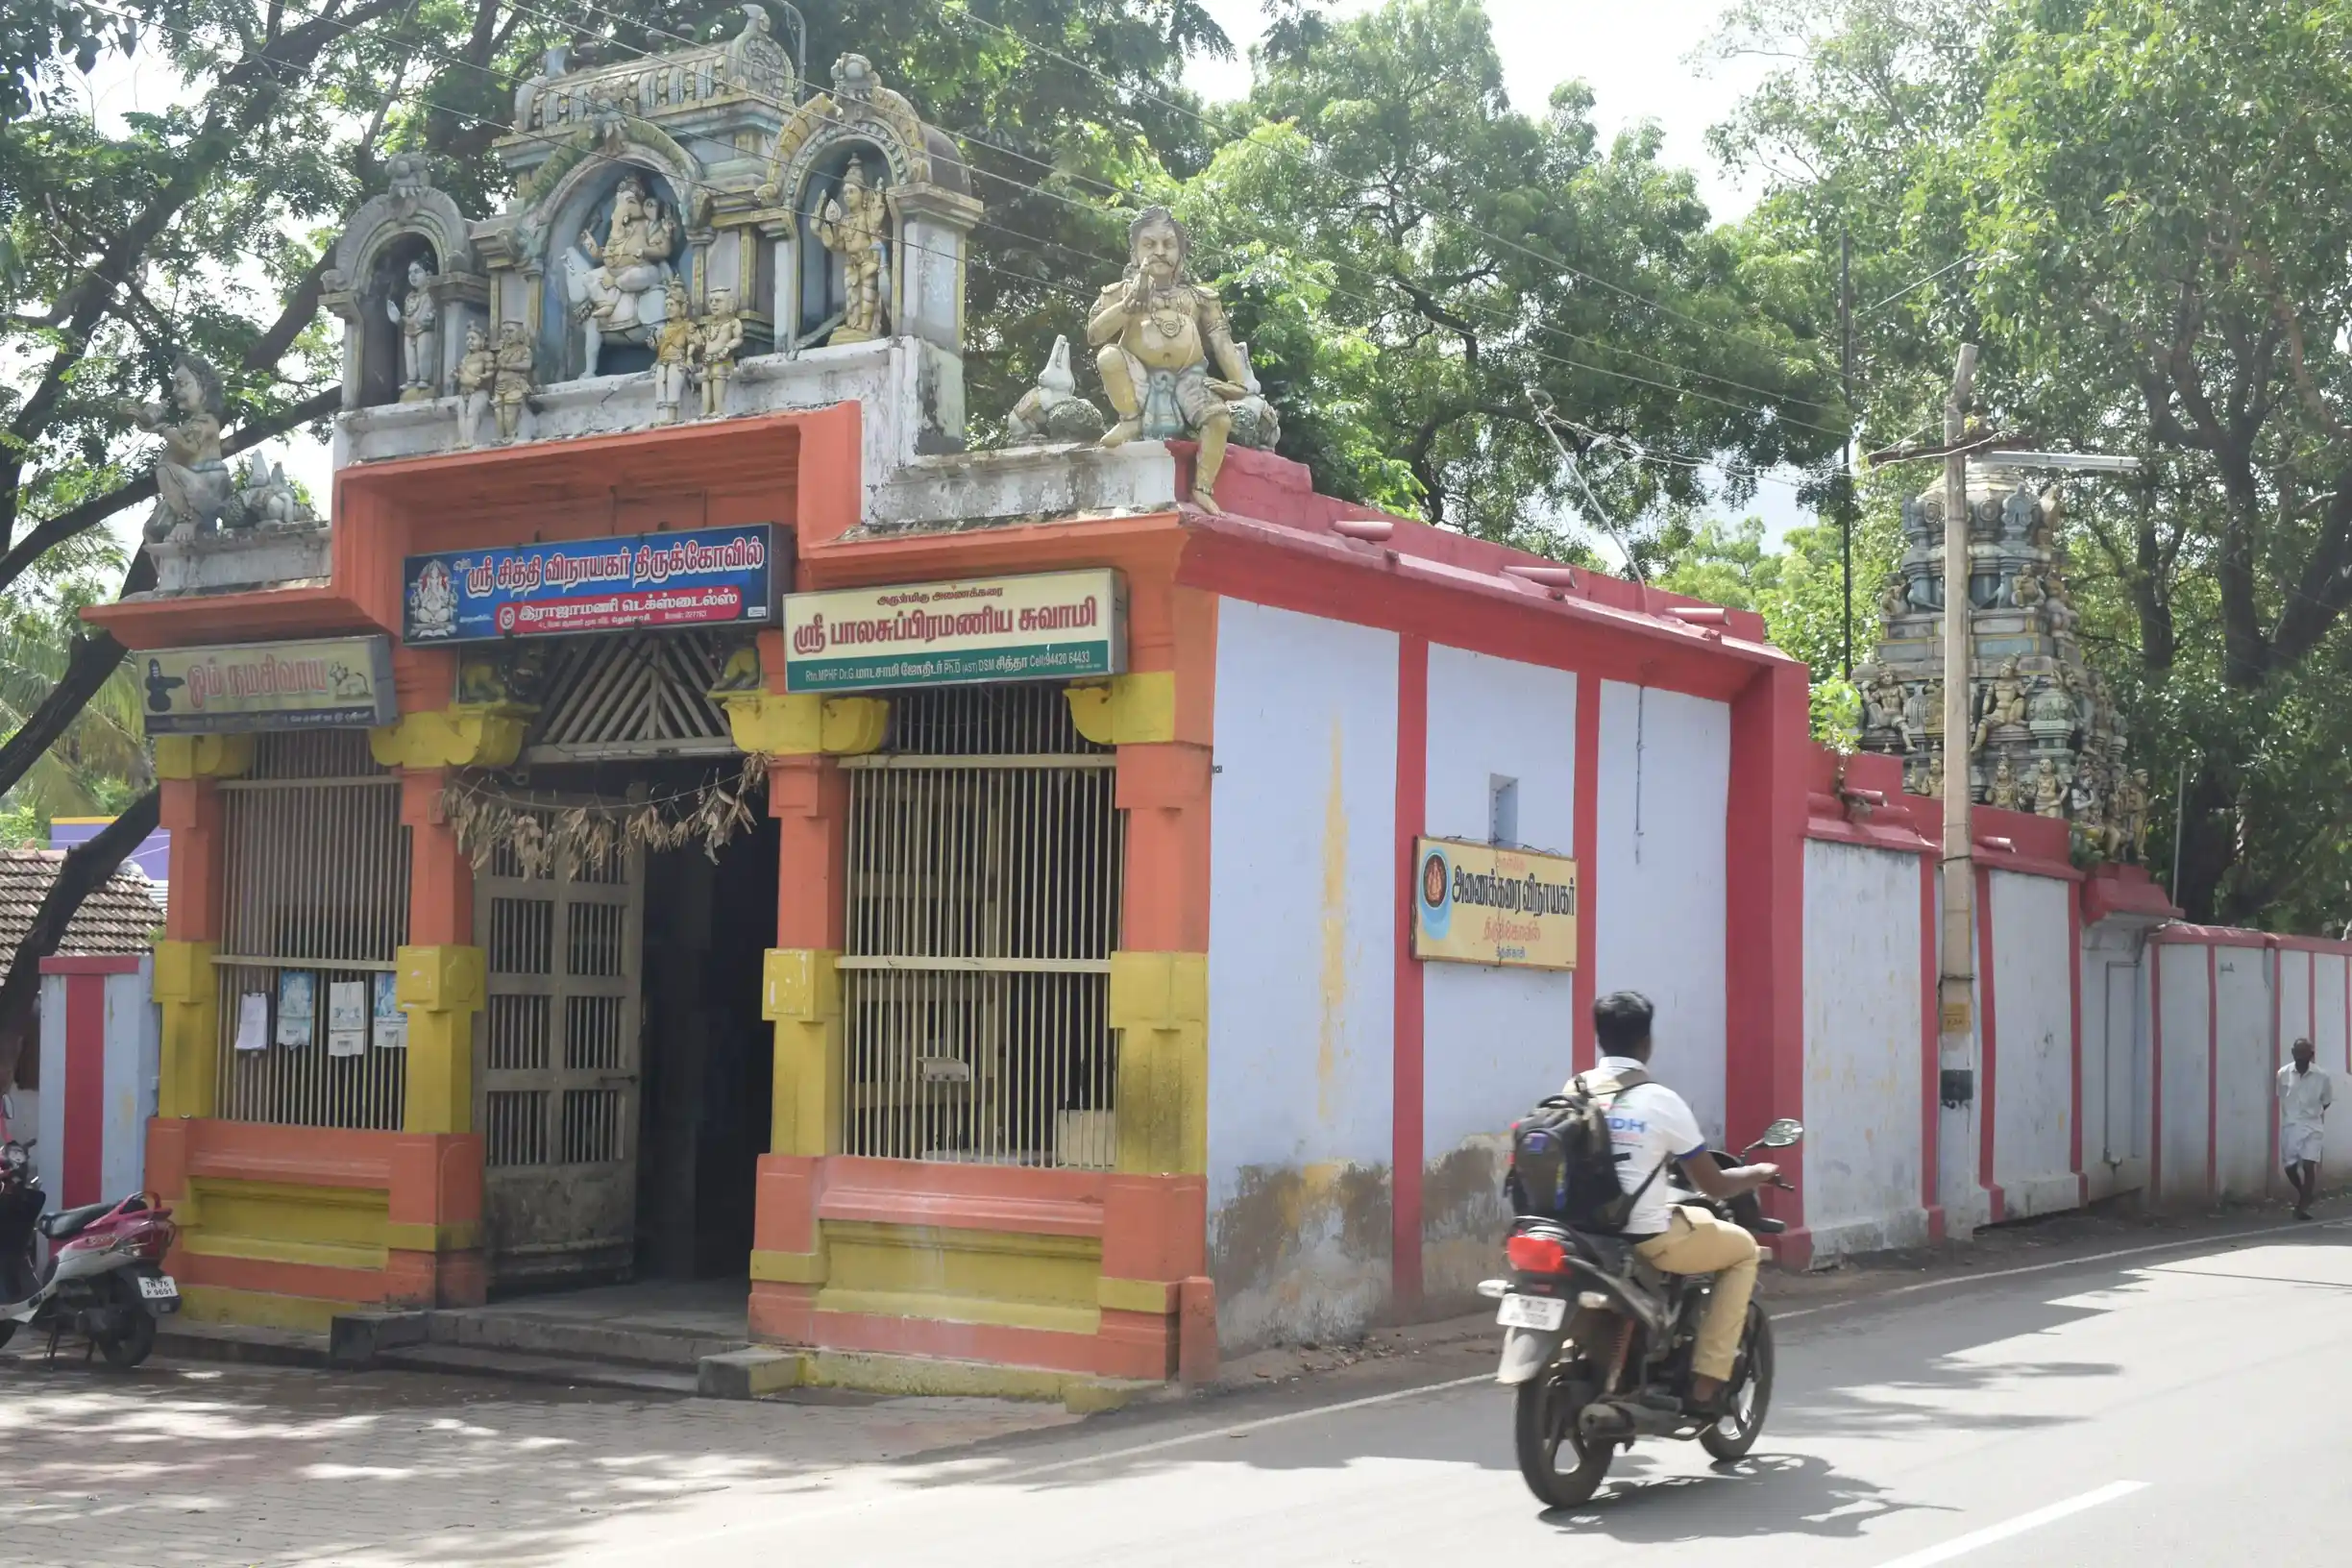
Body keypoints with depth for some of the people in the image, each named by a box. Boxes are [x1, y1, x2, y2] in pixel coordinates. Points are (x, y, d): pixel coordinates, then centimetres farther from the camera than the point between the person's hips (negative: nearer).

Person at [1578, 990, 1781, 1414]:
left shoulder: (1574, 1093, 3)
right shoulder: (1661, 1101, -11)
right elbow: (1713, 1185, -5)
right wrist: (1759, 1173, 16)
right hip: (1645, 1238, -6)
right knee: (1742, 1248, 17)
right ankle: (1706, 1382, 9)